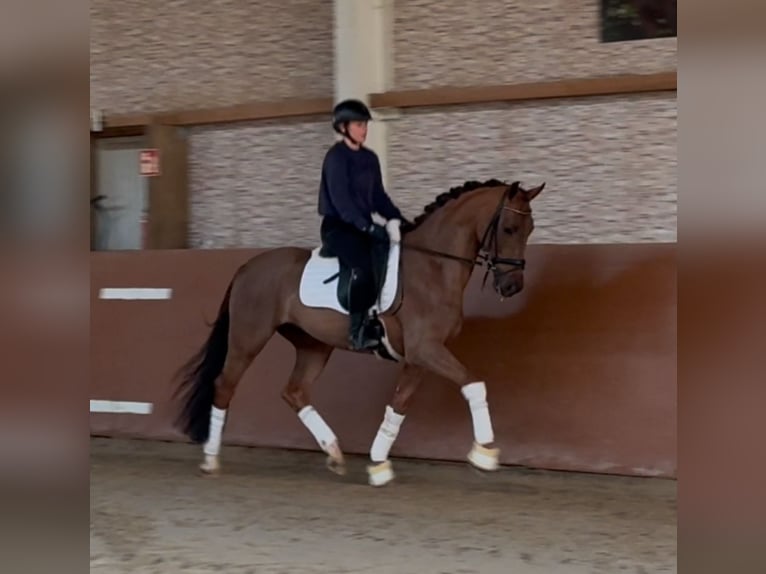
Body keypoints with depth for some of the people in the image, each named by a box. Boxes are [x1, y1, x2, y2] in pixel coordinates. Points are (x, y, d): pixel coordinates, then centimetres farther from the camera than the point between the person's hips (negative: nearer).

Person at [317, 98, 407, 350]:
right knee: (364, 264, -32)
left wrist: (398, 220, 3)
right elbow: (341, 200, -21)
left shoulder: (370, 158, 12)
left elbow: (378, 196, 17)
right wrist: (368, 227, -28)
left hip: (363, 225, 8)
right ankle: (357, 331, -27)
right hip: (338, 226, -8)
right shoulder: (336, 157, -12)